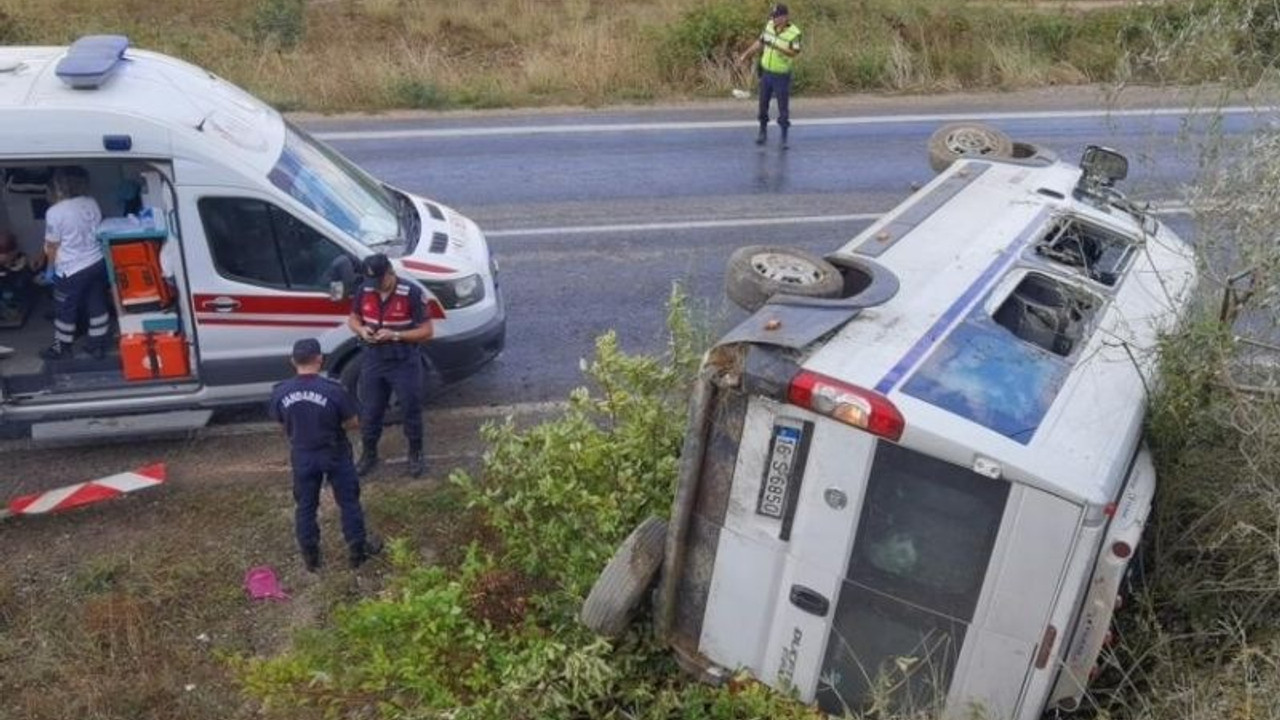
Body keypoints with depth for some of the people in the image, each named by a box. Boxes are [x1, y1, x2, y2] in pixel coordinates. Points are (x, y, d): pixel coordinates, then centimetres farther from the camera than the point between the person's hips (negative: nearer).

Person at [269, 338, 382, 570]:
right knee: (348, 502, 14)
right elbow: (352, 422, -12)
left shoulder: (280, 392, -13)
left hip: (302, 456, 3)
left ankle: (310, 555, 27)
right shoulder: (334, 389, -22)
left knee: (305, 506, 18)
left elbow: (281, 422, 3)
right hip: (335, 454, -2)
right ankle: (358, 549, 24)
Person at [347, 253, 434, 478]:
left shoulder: (412, 294, -19)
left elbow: (426, 331, -15)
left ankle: (415, 454, 31)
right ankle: (368, 454, 34)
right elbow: (353, 319, 11)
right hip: (373, 361, 4)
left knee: (411, 410, 11)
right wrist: (361, 330, -13)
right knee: (369, 411, 14)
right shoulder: (364, 291, -5)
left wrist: (395, 335, -25)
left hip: (405, 363, -4)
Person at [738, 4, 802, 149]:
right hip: (766, 72, 4)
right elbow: (760, 42, 8)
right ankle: (763, 132, 29)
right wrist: (746, 55, 9)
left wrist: (777, 47, -44)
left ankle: (784, 138, 10)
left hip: (782, 76, -4)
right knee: (763, 104, 12)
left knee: (783, 107, 0)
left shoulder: (794, 33, -21)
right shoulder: (769, 25, -6)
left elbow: (794, 53, -31)